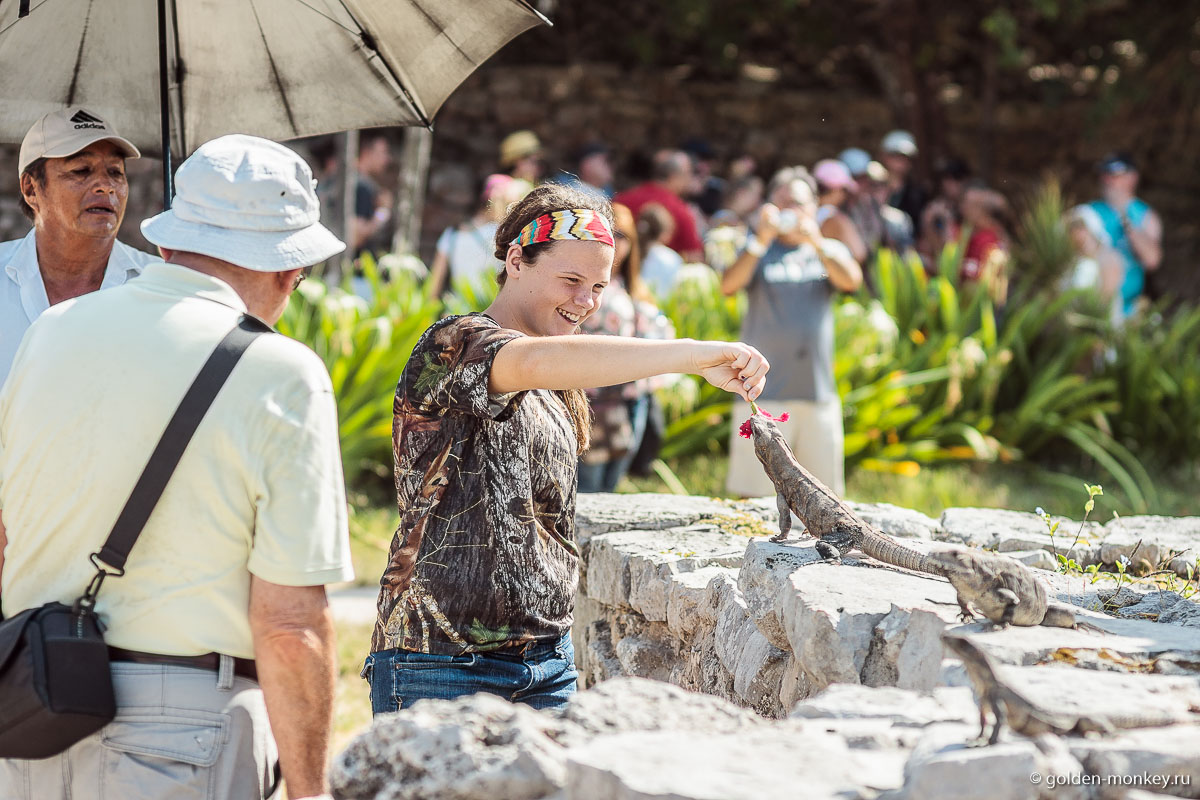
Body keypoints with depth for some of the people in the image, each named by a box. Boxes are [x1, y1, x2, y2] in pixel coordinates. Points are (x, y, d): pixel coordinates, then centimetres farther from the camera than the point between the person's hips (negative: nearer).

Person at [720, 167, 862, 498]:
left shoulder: (829, 251, 15)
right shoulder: (758, 250, 9)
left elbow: (852, 281, -7)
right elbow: (728, 285, -10)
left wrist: (814, 241, -20)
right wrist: (762, 239, -21)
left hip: (818, 393, 2)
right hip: (764, 394, -2)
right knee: (753, 497, -6)